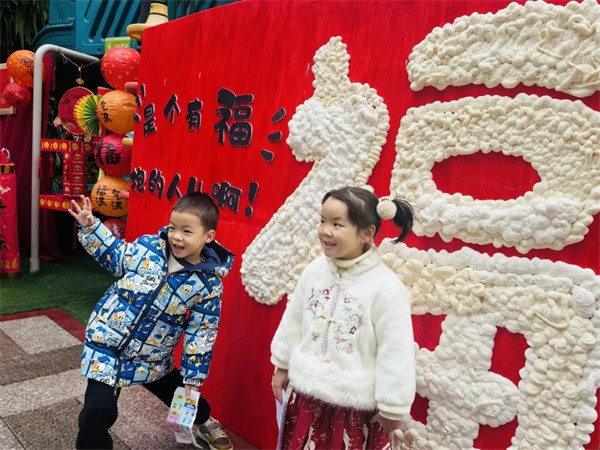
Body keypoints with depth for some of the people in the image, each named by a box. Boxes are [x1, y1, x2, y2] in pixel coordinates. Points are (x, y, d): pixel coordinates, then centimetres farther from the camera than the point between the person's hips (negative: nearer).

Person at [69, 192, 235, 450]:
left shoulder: (208, 284, -16)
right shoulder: (147, 247, -13)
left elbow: (200, 335, -9)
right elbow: (113, 254, 7)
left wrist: (193, 379, -5)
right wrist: (89, 227, -6)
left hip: (152, 360, 1)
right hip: (107, 345, 0)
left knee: (182, 395, 20)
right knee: (98, 411, -14)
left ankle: (205, 422, 55)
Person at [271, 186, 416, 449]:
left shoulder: (387, 287, -21)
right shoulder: (314, 270, -6)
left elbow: (395, 353, -15)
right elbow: (294, 320, 8)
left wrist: (392, 408, -8)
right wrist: (282, 364, 16)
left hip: (356, 405, -4)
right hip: (307, 393, 5)